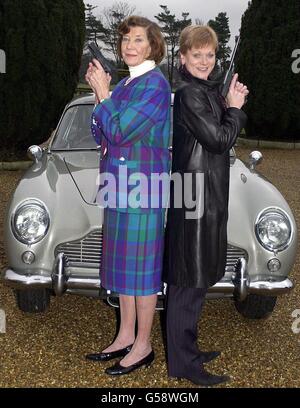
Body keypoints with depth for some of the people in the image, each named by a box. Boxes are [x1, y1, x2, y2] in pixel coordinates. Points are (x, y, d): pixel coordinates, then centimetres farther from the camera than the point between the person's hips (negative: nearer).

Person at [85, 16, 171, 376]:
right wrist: (99, 94, 2)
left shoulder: (154, 84, -12)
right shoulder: (125, 84, 15)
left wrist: (103, 94, -7)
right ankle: (126, 337, 27)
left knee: (141, 262, -1)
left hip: (142, 182, -9)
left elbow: (119, 132, -19)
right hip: (120, 183, 9)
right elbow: (101, 136, 12)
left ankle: (143, 346, 13)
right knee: (123, 260, 14)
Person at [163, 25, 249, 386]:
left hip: (208, 196, 10)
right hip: (194, 196, -10)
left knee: (195, 278, 16)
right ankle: (182, 363, 9)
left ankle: (186, 348, 30)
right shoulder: (188, 93, -14)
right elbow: (221, 140, -18)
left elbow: (236, 130, 18)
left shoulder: (209, 90, 14)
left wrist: (234, 105, 2)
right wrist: (233, 108, -3)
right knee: (188, 281, -3)